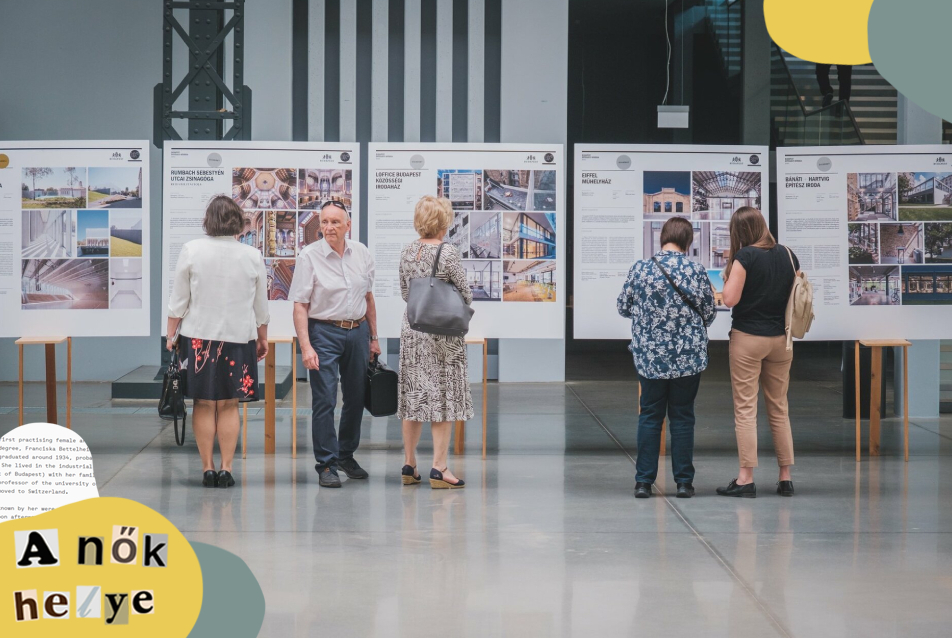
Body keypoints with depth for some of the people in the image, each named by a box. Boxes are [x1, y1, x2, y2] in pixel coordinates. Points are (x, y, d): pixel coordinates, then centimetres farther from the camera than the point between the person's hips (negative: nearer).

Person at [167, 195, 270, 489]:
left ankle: (208, 468, 7)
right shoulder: (252, 256, -1)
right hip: (238, 336, 1)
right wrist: (262, 338, 20)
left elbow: (179, 299, -2)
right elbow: (261, 305, 7)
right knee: (229, 406, 6)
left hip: (199, 335, -1)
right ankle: (226, 469, 4)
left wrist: (171, 333, 7)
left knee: (204, 405, 6)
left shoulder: (192, 250, -5)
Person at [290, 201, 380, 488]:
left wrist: (373, 338, 15)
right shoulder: (309, 256, -8)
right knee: (324, 401, -7)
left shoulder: (361, 253, 5)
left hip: (358, 331, 5)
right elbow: (299, 305, -10)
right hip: (325, 332, -4)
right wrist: (306, 347, -17)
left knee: (356, 399, 11)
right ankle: (326, 464, -1)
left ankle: (346, 456, 26)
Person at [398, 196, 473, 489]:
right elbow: (466, 294, -8)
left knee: (414, 396, 11)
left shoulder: (407, 253, 4)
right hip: (442, 332, -6)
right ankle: (439, 468, -1)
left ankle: (409, 465, 16)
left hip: (412, 330, 6)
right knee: (442, 398, 0)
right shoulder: (448, 253, -14)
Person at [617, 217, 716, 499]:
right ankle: (684, 482, 12)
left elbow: (623, 307, 3)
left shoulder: (640, 269, -6)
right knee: (682, 417, 9)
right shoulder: (696, 271, -8)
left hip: (649, 356, 1)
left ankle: (644, 481, 8)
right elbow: (709, 312, 1)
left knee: (650, 416, 10)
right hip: (688, 357, 0)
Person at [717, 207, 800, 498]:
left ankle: (746, 478, -5)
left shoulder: (745, 256, -12)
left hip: (748, 337, -5)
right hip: (780, 338, 5)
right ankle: (785, 477, 14)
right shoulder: (788, 255, 5)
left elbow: (730, 299, -15)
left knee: (745, 409, -2)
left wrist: (727, 276, 2)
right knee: (779, 409, 12)